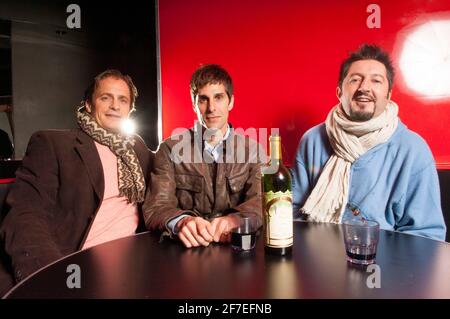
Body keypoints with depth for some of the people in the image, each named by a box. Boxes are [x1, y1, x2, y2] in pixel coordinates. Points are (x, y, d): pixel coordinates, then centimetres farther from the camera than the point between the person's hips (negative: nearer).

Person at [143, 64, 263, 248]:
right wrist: (181, 222, -31)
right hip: (184, 248, 0)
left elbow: (260, 201, -6)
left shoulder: (253, 149, 5)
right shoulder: (170, 149, 1)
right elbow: (156, 207, -8)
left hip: (235, 245, 1)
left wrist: (234, 220, -29)